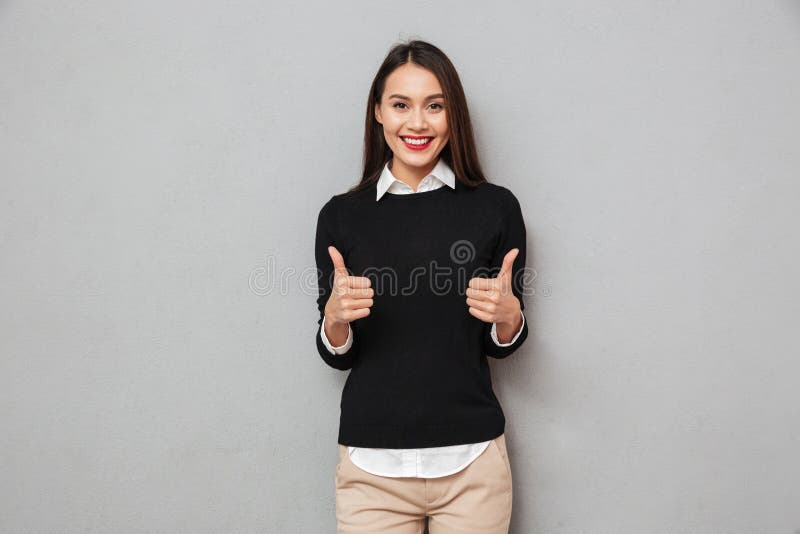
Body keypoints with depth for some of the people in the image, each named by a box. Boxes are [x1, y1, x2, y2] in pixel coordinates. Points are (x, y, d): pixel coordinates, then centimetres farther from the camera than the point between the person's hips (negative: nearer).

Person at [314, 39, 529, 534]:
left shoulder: (496, 207, -3)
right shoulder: (341, 215, 0)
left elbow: (502, 345, 6)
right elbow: (338, 356, 5)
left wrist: (509, 314, -14)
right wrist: (335, 316, -15)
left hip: (472, 460, 0)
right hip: (371, 462, 1)